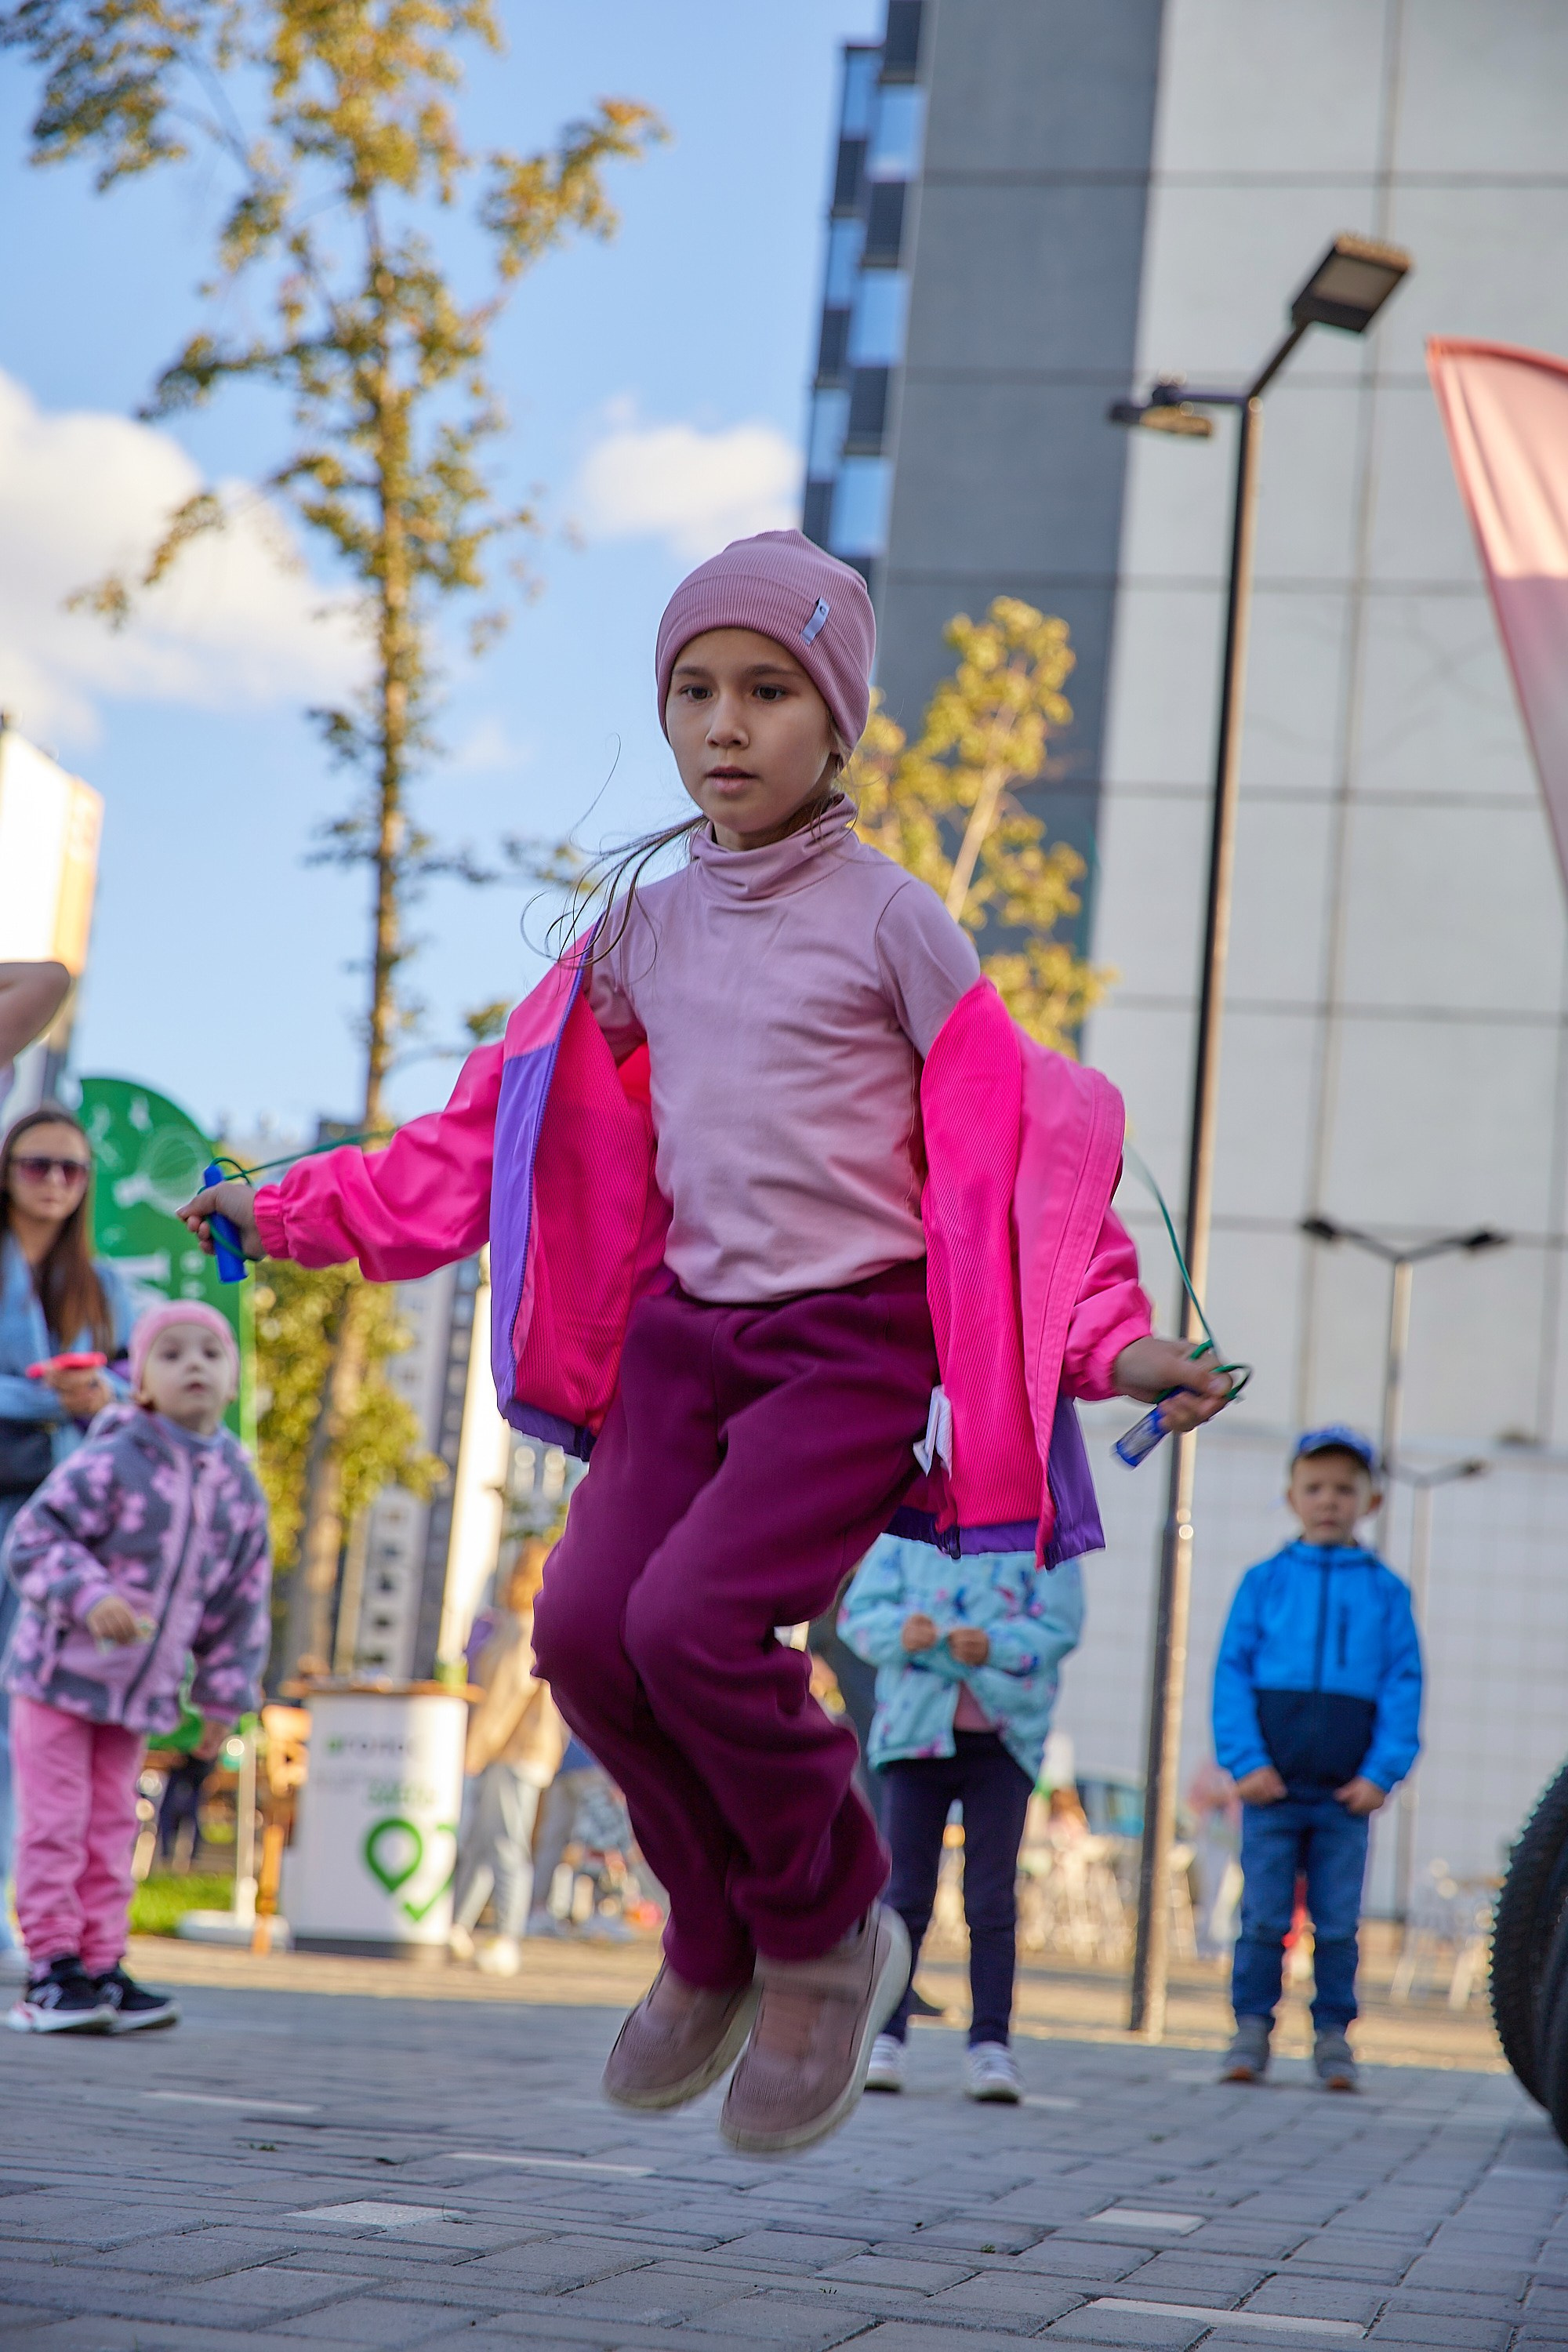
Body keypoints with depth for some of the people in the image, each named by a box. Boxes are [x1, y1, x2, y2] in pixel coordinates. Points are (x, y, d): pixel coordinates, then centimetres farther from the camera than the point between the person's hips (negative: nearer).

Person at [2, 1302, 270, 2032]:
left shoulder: (240, 1490, 1)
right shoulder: (110, 1464, -16)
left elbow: (241, 1602, 9)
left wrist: (223, 1697, 10)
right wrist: (90, 1596, -31)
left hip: (141, 1692, 5)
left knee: (113, 1828, 10)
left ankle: (100, 1968, 16)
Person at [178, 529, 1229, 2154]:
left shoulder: (890, 921, -3)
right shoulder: (640, 934, 10)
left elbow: (1021, 1149, -4)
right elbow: (496, 1136, 16)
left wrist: (1113, 1344, -15)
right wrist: (295, 1214, 14)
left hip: (858, 1345, -5)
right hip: (688, 1332, 5)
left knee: (694, 1618, -24)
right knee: (584, 1625, -13)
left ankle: (829, 1933, 1)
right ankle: (717, 1933, 12)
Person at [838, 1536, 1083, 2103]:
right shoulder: (905, 1534, 8)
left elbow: (1059, 1627, -4)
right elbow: (859, 1611, 2)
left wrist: (995, 1646, -22)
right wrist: (899, 1631, -20)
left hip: (1003, 1742, -1)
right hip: (916, 1733, 1)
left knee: (993, 1902, 0)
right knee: (905, 1896, 1)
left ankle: (991, 2045, 3)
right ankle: (883, 2036, 5)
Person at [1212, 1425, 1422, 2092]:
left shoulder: (1386, 1592, 6)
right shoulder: (1264, 1581, 4)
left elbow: (1403, 1685, 4)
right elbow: (1232, 1673, 1)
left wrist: (1382, 1772, -6)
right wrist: (1245, 1760, -9)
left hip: (1347, 1790, 1)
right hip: (1271, 1786, 0)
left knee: (1338, 1923, 5)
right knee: (1264, 1917, 1)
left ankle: (1333, 2037, 13)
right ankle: (1251, 2033, 9)